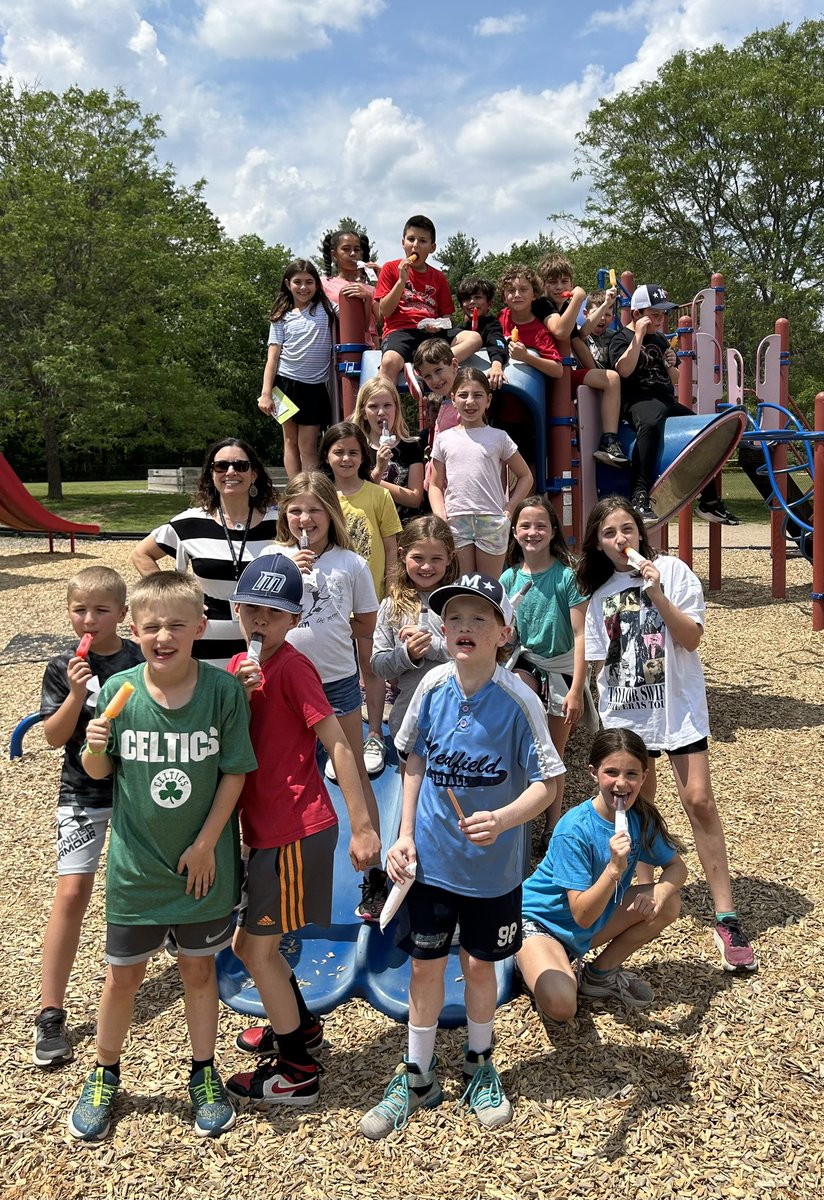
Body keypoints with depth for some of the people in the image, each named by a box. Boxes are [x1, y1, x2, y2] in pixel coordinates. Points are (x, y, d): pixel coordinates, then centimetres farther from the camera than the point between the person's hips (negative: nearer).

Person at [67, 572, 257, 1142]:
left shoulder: (224, 689, -16)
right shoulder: (118, 690, -12)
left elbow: (234, 772, -9)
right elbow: (99, 771, 0)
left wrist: (205, 844, -9)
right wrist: (95, 748, -22)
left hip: (203, 864, -1)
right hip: (136, 865, 1)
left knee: (199, 968, 17)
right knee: (123, 975, 16)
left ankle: (204, 1074, 39)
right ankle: (105, 1077, 41)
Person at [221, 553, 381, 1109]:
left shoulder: (293, 667, -16)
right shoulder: (239, 667, 9)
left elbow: (338, 746, -19)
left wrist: (363, 827, -21)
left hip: (295, 831, -8)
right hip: (263, 829, 8)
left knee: (257, 949, 3)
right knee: (248, 945, 21)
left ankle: (297, 1072, 21)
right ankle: (299, 1022, 45)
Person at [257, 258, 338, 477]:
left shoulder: (327, 309, 5)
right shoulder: (281, 317, 6)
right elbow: (273, 356, 1)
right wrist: (265, 393, -7)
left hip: (315, 385, -1)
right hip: (286, 382, 1)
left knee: (308, 446, -1)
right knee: (291, 441, 6)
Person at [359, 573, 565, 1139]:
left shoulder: (518, 700, -20)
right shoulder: (433, 686, -10)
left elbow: (547, 783, -15)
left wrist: (503, 819, -33)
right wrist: (405, 834, 0)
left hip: (492, 865, -2)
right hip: (430, 857, 2)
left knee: (479, 963, 16)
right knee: (425, 964, 13)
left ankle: (480, 1066, 42)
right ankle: (417, 1077, 35)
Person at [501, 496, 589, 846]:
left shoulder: (566, 575, -14)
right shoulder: (510, 578, -1)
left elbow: (581, 635, -15)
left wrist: (576, 690, -19)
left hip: (563, 666, -2)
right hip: (525, 661, 3)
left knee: (554, 753, 7)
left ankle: (552, 826, 25)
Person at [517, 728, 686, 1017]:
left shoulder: (641, 817, -11)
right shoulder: (574, 830, -29)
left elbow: (677, 867, -2)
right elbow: (582, 915, -28)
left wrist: (659, 891, -25)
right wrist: (614, 868, -44)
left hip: (592, 919, 7)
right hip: (541, 921, -6)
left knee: (668, 903, -11)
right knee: (561, 1005, -31)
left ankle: (601, 973, 4)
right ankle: (534, 963, 4)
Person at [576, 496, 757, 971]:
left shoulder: (672, 571, -4)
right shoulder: (599, 594, 6)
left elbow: (692, 638, -11)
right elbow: (601, 661, 11)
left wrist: (656, 593, -20)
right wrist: (606, 706, 6)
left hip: (678, 704, -3)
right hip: (625, 712, 3)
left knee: (699, 801, -8)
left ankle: (727, 917, -2)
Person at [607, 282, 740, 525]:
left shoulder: (660, 340, 25)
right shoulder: (622, 337, 4)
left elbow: (674, 382, 28)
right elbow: (624, 369, -17)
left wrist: (671, 365, 5)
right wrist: (639, 335, -12)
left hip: (667, 402, 8)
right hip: (639, 400, -8)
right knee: (651, 423, -41)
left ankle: (709, 502, 13)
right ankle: (640, 496, -49)